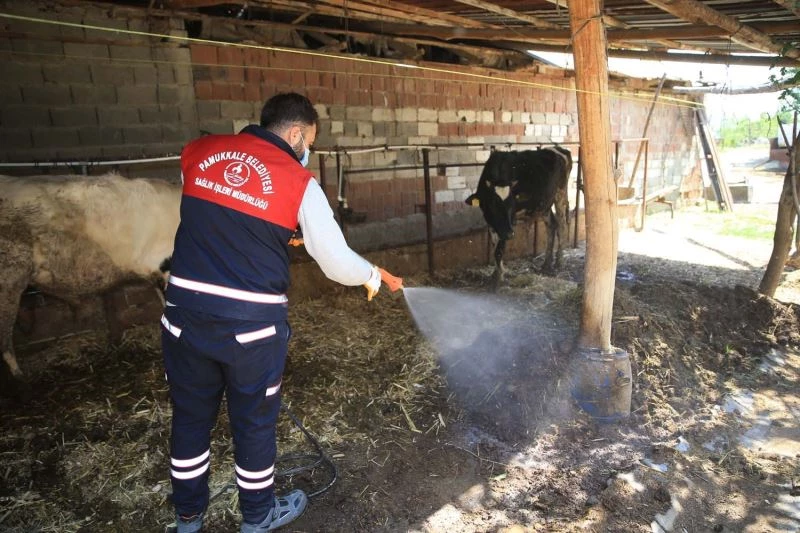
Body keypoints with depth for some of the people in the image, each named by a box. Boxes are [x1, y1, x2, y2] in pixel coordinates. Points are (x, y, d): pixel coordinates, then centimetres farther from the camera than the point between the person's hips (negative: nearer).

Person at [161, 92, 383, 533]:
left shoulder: (198, 153, 3)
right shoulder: (298, 181, -8)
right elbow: (337, 262, -6)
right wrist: (371, 276, 14)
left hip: (185, 313, 4)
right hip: (251, 324, -3)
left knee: (190, 415, 21)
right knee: (254, 420, 17)